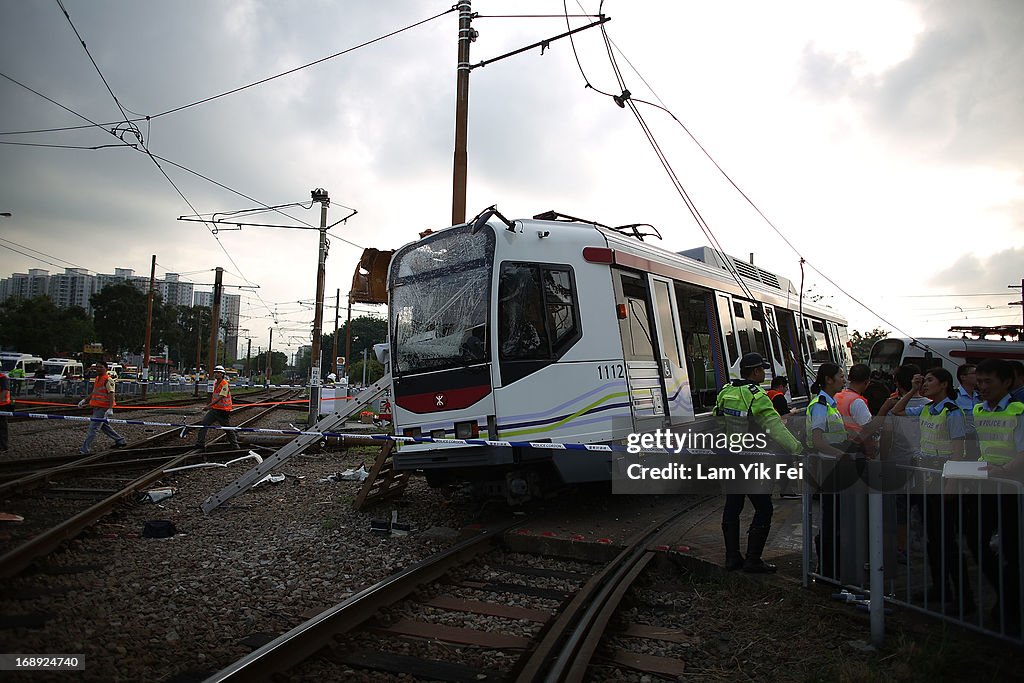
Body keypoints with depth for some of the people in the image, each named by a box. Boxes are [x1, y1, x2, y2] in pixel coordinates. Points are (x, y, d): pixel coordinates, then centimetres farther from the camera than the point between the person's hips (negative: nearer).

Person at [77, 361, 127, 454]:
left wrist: (110, 409, -29)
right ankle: (120, 441, 27)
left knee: (93, 428, -8)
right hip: (97, 407, 10)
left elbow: (111, 395, -21)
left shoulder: (108, 380, -13)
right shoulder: (97, 379, 16)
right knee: (104, 426, 18)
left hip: (103, 408, -10)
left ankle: (85, 449, -4)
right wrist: (84, 400, 22)